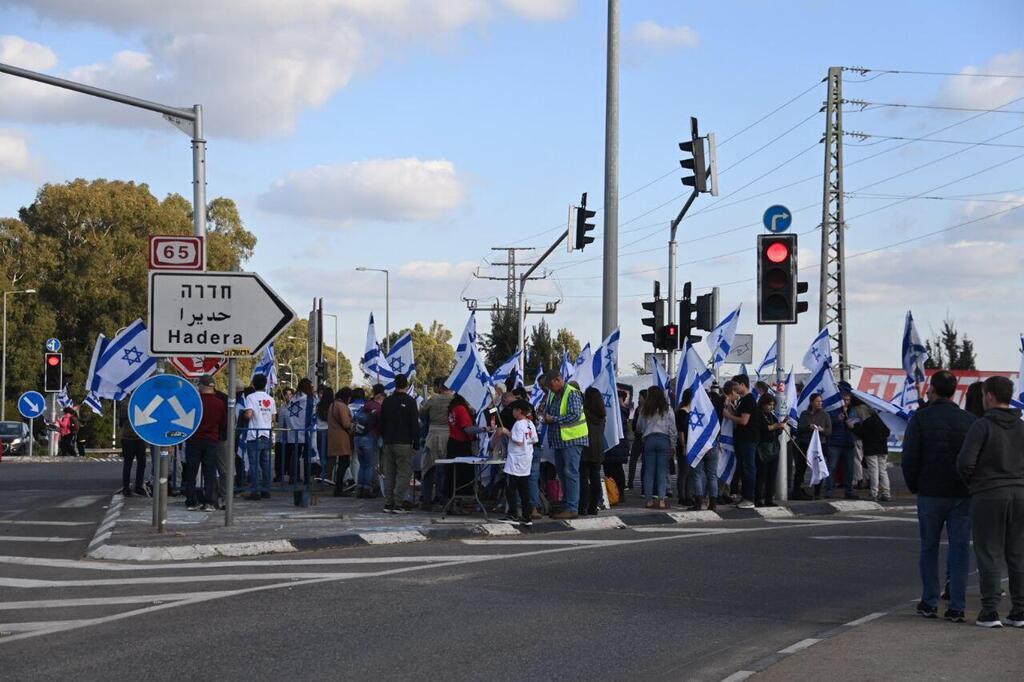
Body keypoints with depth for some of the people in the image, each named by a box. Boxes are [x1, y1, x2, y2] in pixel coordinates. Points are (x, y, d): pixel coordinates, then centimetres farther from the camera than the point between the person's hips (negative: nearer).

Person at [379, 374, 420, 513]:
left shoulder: (387, 401, 10)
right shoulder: (410, 401, -7)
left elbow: (382, 423, 15)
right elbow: (415, 424, -8)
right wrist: (416, 443, -2)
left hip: (388, 443, 6)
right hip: (404, 443, -6)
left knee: (389, 474, 10)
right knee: (403, 473, -4)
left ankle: (388, 503, 9)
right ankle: (398, 504, -11)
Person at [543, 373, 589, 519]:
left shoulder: (572, 394, -13)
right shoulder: (553, 395, 14)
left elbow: (575, 415, -22)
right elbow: (548, 410, 28)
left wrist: (554, 419, -18)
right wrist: (546, 416, 4)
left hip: (572, 440, -9)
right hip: (559, 441, 9)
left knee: (570, 474, -9)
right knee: (562, 473, 14)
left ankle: (572, 509, -9)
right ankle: (566, 505, 22)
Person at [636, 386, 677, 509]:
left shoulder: (645, 410, 4)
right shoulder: (667, 409, 0)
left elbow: (639, 426, 13)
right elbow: (672, 428, 0)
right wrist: (673, 444, 7)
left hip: (649, 439, 1)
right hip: (664, 439, -1)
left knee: (649, 471, 6)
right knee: (662, 471, 0)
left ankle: (649, 500, 6)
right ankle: (661, 500, -5)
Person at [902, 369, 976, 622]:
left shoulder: (920, 418, -4)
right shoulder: (969, 420, 2)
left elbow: (909, 458, -7)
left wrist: (914, 487, 6)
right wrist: (971, 485, 12)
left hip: (931, 494, -1)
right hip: (963, 494, 1)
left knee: (929, 547, 11)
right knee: (960, 549, 4)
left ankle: (929, 603, 12)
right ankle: (957, 607, 1)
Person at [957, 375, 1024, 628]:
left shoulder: (982, 426, -10)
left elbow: (965, 461, -16)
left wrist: (970, 481, 4)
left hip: (988, 495, -5)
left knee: (989, 555, -1)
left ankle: (990, 612, -3)